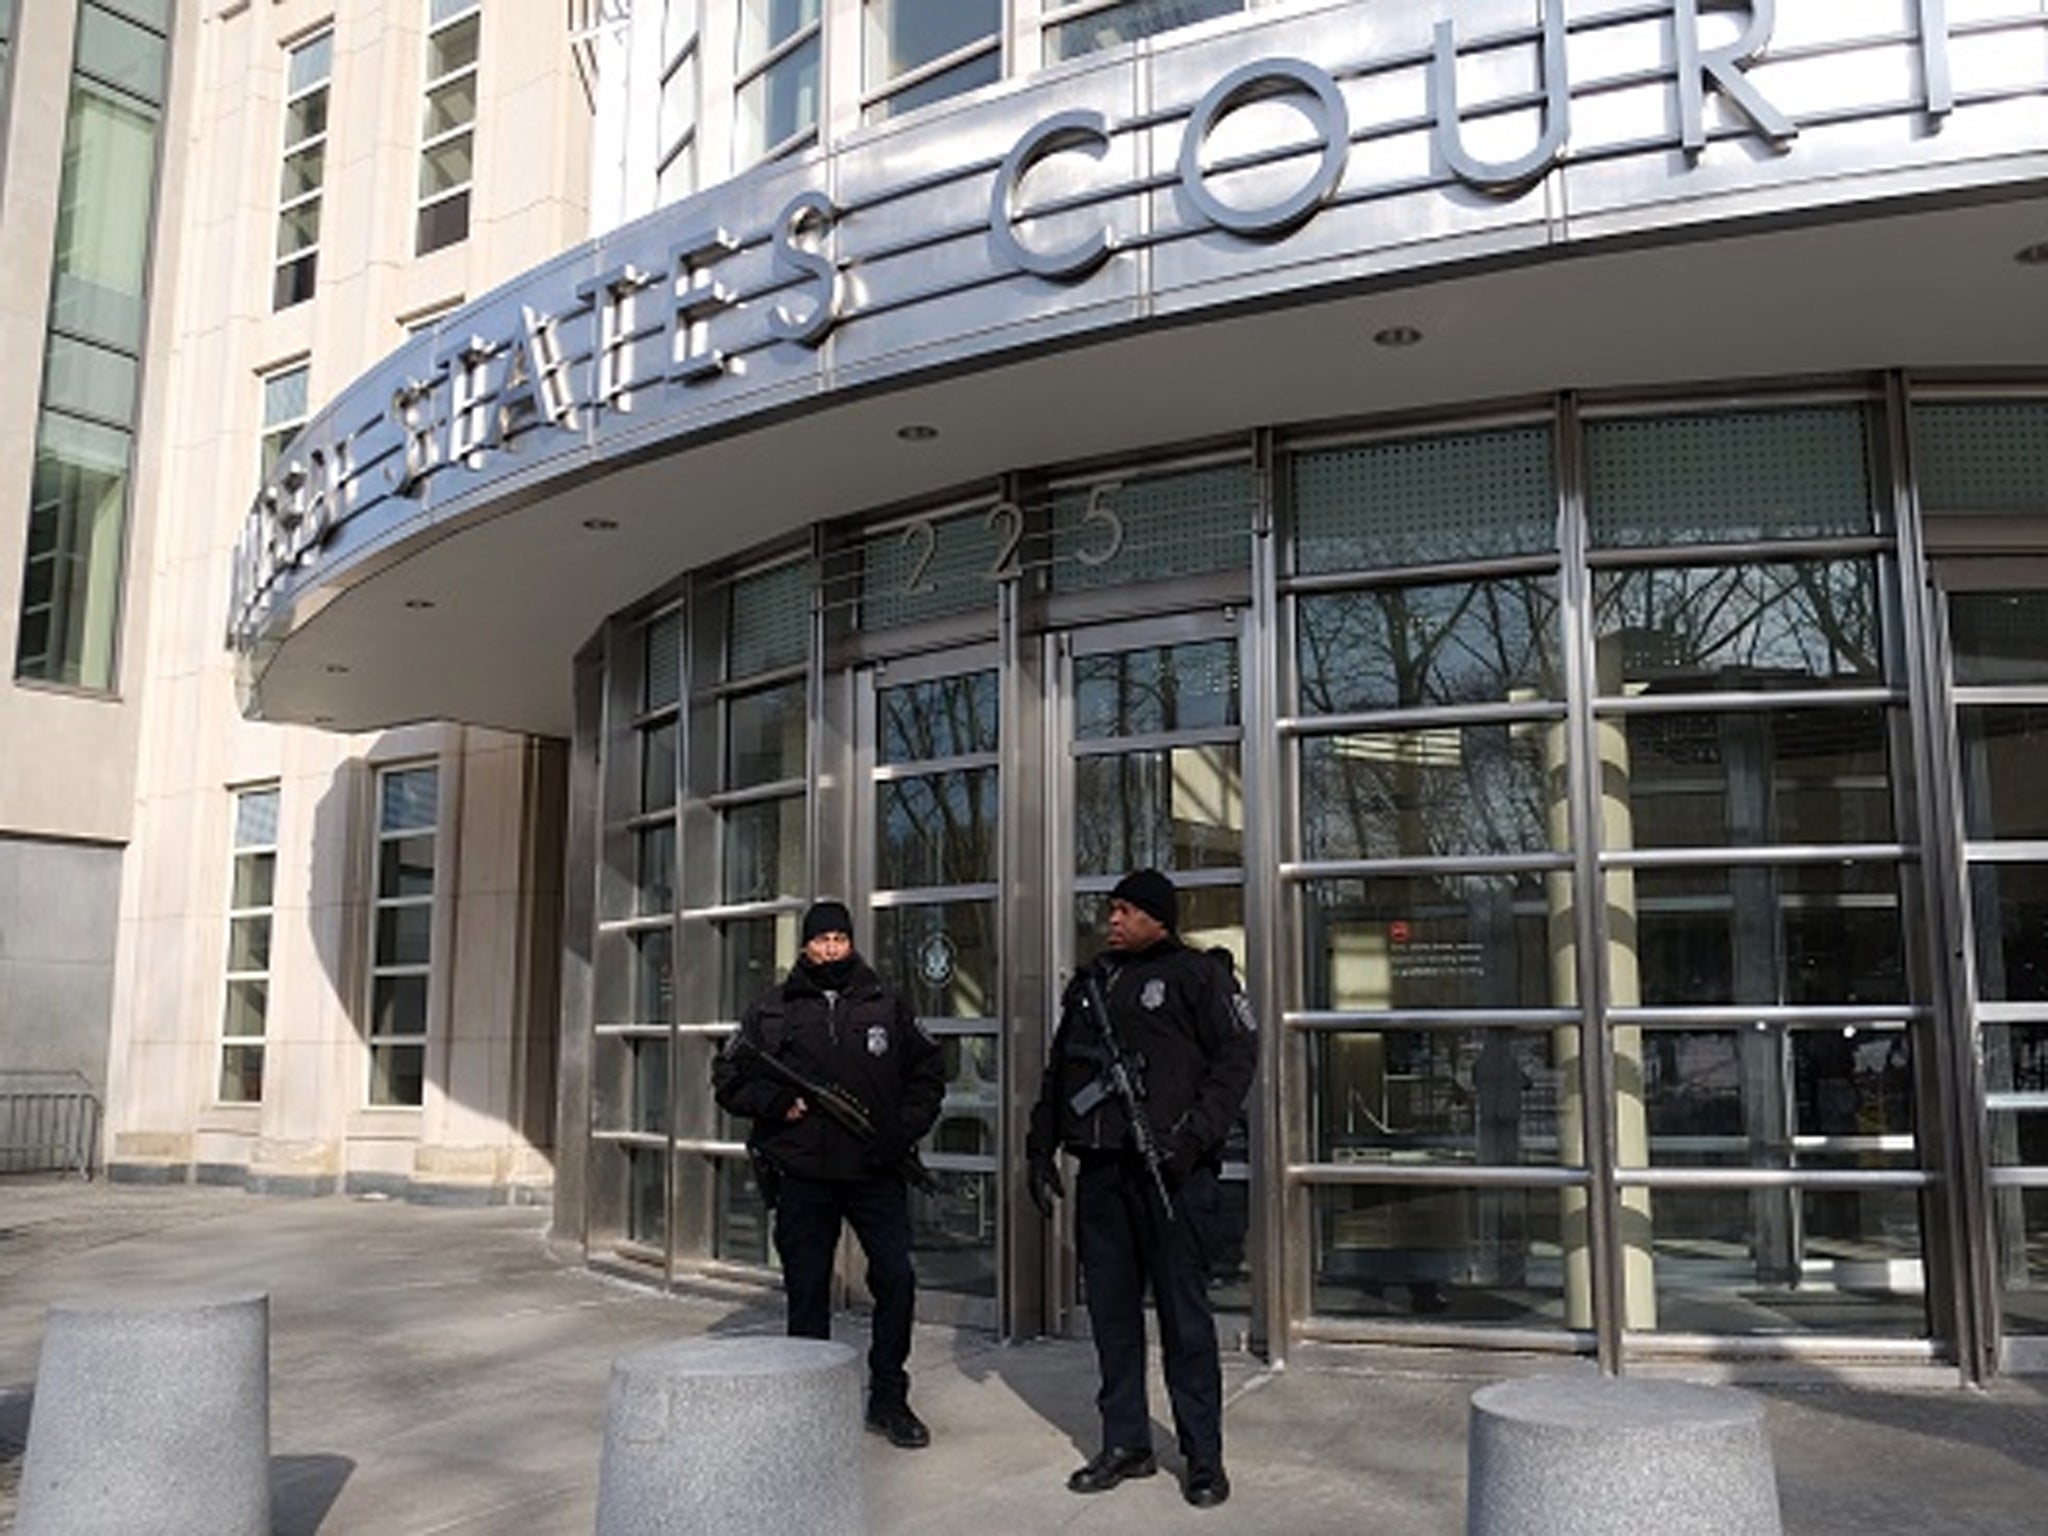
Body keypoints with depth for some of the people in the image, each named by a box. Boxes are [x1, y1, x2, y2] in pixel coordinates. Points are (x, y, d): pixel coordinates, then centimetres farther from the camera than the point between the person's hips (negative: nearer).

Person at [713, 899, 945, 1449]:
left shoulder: (888, 1008, 8)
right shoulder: (773, 1011, 6)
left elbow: (928, 1072, 14)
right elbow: (728, 1077, 8)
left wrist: (905, 1129, 0)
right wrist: (777, 1103, -9)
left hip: (876, 1172, 1)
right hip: (803, 1176, 0)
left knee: (897, 1279, -4)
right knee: (807, 1292, 6)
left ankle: (888, 1399, 13)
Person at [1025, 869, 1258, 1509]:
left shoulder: (1196, 975, -1)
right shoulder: (1090, 981, 18)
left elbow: (1238, 1058, -6)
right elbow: (1058, 1069, 23)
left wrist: (1195, 1134, -16)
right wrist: (1041, 1146, 16)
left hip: (1170, 1170, -6)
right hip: (1101, 1169, 6)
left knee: (1184, 1313, -1)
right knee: (1111, 1311, 10)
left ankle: (1203, 1456, 10)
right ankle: (1126, 1445, 21)